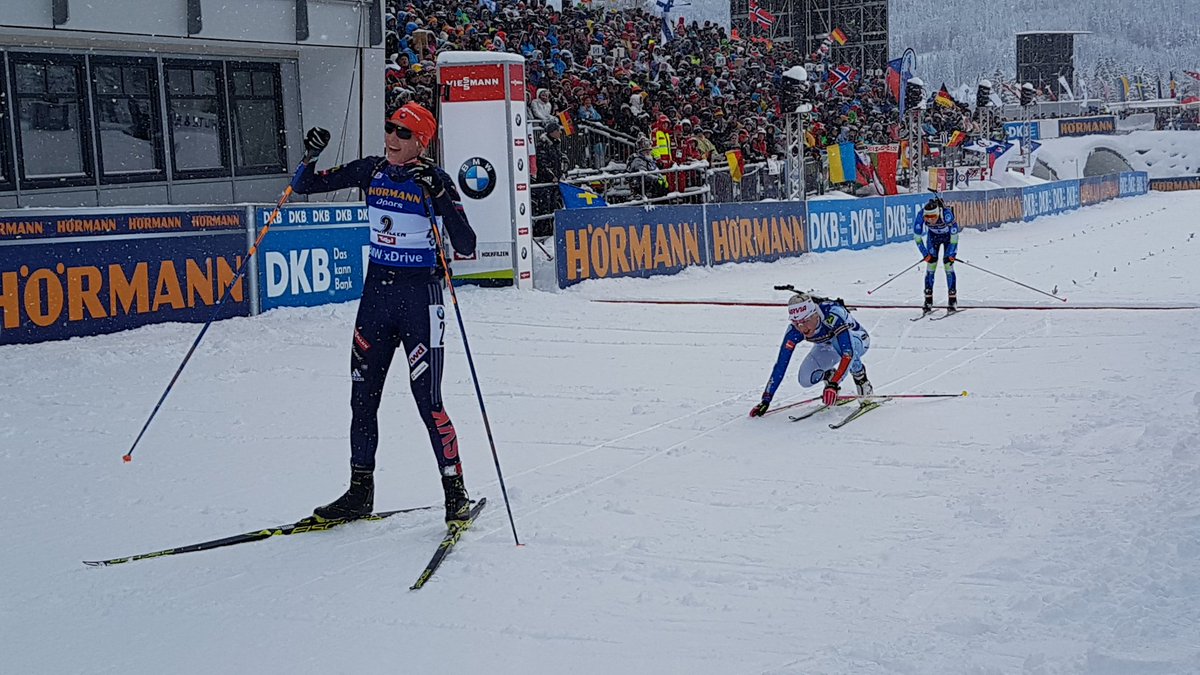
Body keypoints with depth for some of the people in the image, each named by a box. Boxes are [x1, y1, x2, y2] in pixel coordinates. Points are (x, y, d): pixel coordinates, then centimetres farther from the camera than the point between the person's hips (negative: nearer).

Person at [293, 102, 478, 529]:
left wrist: (439, 196, -29)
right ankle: (360, 491, 20)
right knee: (362, 395, 8)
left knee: (427, 400, -8)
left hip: (420, 294, -5)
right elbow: (306, 187, 11)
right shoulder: (371, 171, 5)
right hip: (376, 290, 6)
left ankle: (455, 493, 5)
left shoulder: (435, 181, -9)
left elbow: (466, 246, -18)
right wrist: (311, 156, -9)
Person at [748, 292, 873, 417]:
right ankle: (829, 375, 14)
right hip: (827, 347, 4)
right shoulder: (794, 331, -27)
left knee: (838, 342, -38)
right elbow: (781, 364, -22)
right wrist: (766, 399, -26)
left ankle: (861, 379, -13)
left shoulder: (833, 315, -41)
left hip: (858, 340, -4)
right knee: (806, 379, -20)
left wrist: (833, 384, -55)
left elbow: (848, 353, -48)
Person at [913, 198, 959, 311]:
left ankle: (952, 299, -6)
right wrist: (925, 253, -19)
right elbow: (917, 236, -19)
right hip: (933, 236, 2)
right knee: (931, 264, -8)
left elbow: (954, 234, -28)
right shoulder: (921, 215, -32)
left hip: (948, 235, -2)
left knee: (948, 264, -13)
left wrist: (952, 253, -25)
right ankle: (928, 300, -3)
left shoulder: (947, 214, -39)